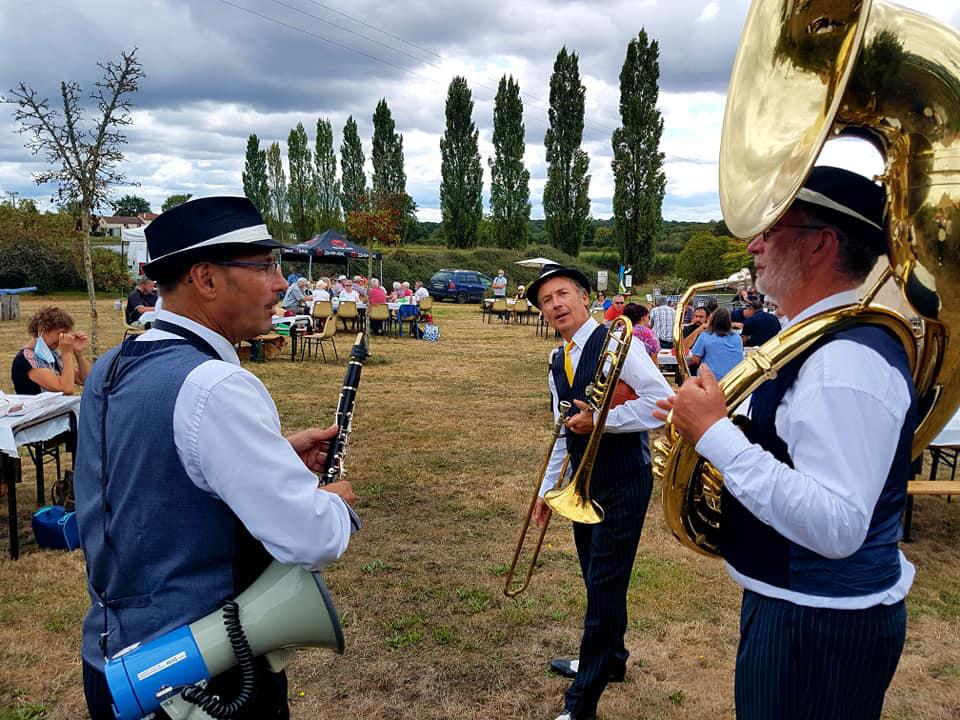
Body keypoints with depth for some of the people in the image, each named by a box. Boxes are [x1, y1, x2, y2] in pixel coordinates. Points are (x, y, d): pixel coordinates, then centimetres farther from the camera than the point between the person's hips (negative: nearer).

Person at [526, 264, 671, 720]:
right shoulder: (557, 363, 9)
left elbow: (664, 403, -20)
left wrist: (601, 419, -23)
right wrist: (547, 487, 15)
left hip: (624, 483, -7)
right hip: (584, 482, 8)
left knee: (605, 587, 0)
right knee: (596, 580, 20)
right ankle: (608, 660, 43)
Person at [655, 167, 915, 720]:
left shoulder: (849, 361, -27)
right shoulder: (824, 340, 6)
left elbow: (835, 526, -33)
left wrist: (715, 433, -29)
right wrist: (707, 422, 3)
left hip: (819, 629, -10)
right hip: (797, 601, 10)